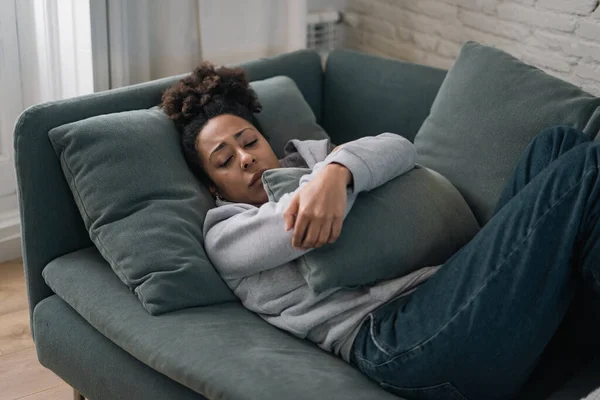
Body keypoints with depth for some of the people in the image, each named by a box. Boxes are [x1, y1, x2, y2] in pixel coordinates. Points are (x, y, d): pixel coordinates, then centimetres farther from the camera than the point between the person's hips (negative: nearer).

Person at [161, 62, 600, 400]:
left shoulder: (309, 156, 31)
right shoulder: (224, 236, 17)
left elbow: (399, 148, 9)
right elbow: (296, 230, -7)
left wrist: (337, 169, -10)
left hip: (443, 284, 7)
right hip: (391, 338, -7)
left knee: (559, 144, -10)